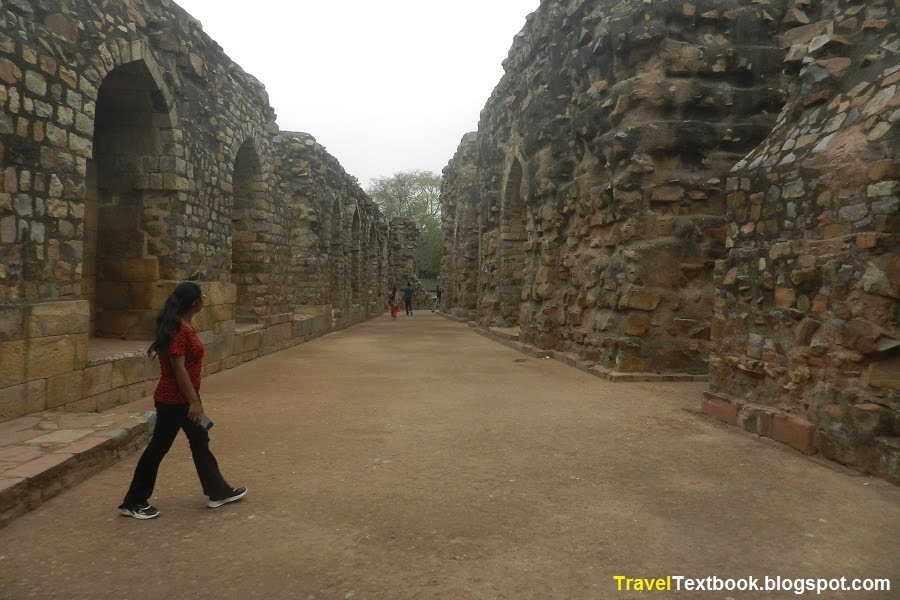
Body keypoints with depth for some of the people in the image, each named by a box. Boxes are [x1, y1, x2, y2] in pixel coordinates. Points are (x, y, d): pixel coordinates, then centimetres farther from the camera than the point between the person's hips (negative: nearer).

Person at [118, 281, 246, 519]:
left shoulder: (185, 326, 8)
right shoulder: (177, 330, -22)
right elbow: (178, 368, -25)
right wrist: (193, 401, -22)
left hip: (185, 398, 10)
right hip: (172, 400, -10)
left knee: (200, 443, 16)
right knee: (158, 447, 2)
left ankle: (219, 492, 27)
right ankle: (133, 503, 18)